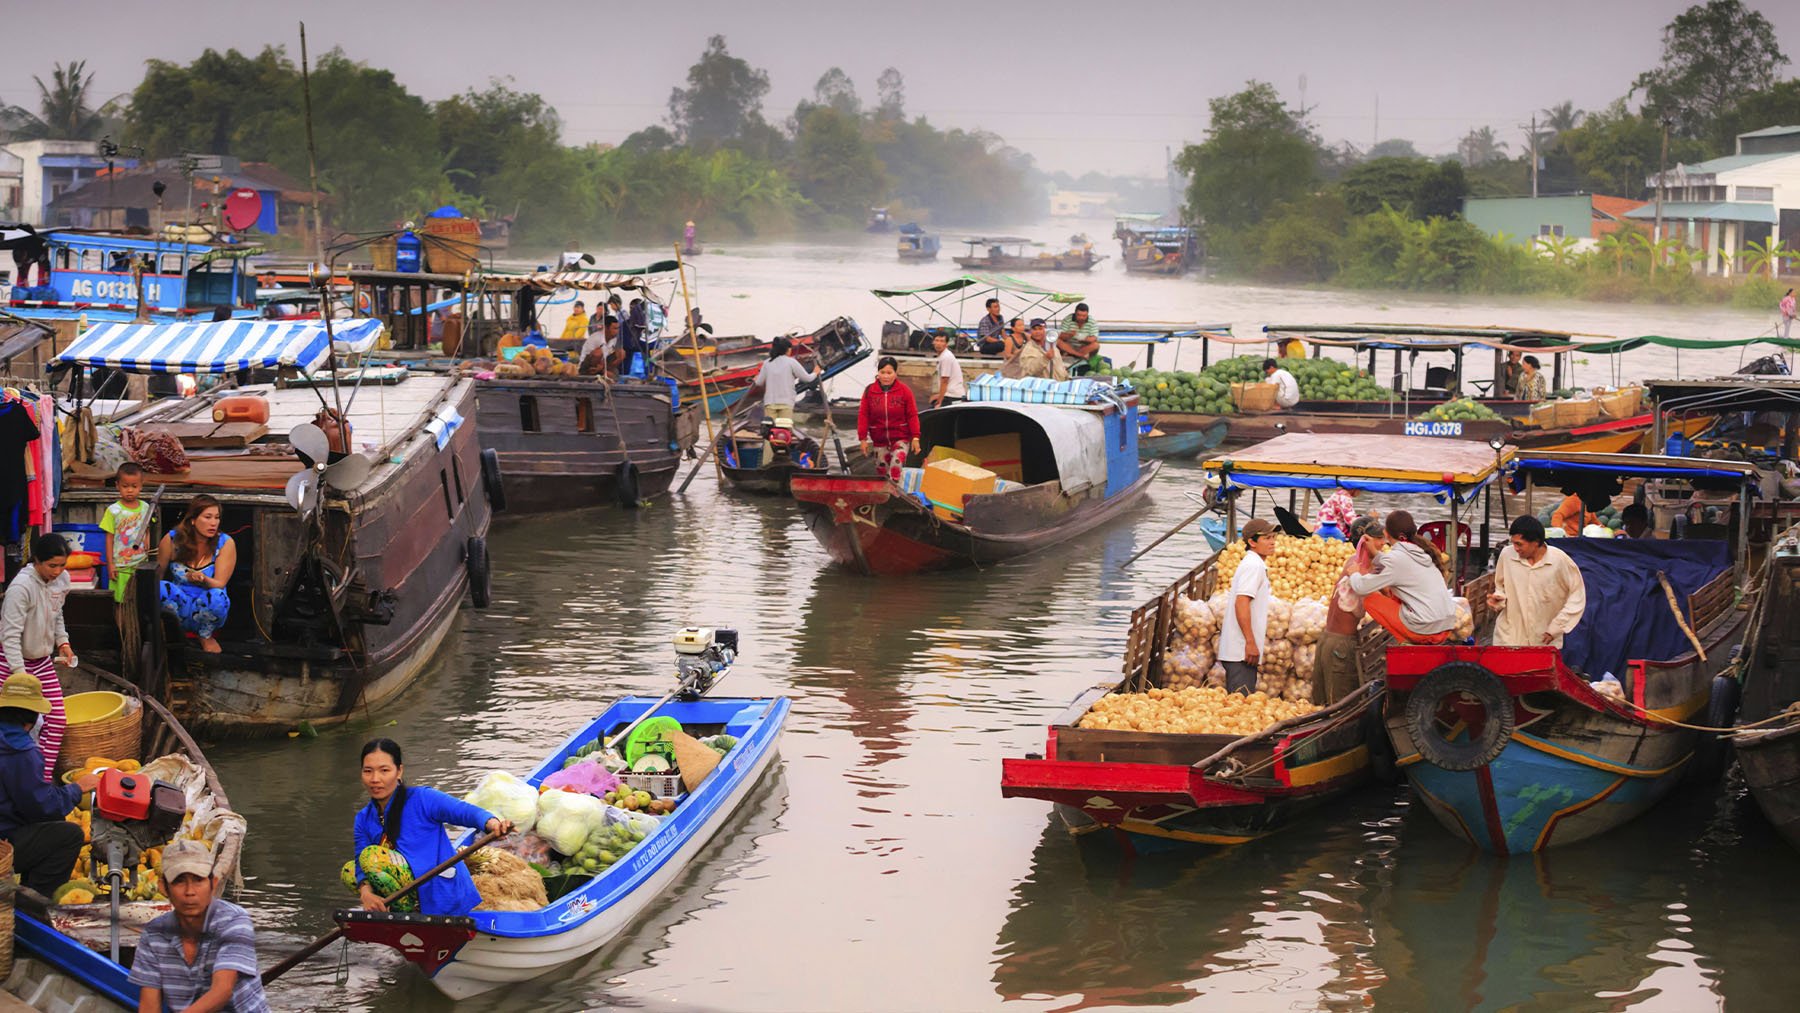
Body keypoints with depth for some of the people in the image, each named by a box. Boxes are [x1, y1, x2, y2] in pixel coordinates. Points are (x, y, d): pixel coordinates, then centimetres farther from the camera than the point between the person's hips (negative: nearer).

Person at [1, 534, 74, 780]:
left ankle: (43, 780, 8)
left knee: (57, 721, 1)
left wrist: (63, 642, 2)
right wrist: (21, 674, -32)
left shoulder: (62, 579, -4)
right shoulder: (21, 587, -27)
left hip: (42, 660, 7)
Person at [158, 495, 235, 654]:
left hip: (208, 606, 0)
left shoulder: (225, 543, -6)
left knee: (216, 596, -37)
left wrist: (203, 580, -33)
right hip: (179, 605, 0)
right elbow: (157, 576, 3)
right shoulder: (172, 540, -4)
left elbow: (219, 584, -13)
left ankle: (206, 637, -4)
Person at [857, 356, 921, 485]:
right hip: (879, 440, 3)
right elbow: (863, 415, 0)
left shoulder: (904, 390, -5)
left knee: (896, 466, -22)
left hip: (900, 438, -3)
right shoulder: (870, 391, -1)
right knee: (881, 472, 10)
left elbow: (912, 415, -4)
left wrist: (915, 437, -7)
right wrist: (863, 438, -4)